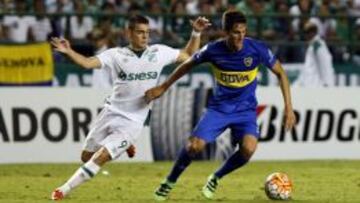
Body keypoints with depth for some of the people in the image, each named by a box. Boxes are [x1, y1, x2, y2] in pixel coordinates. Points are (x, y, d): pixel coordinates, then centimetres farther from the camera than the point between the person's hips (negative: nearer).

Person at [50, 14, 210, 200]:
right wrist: (68, 52, -32)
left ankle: (65, 190, -3)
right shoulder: (116, 54, -3)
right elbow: (87, 63, -14)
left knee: (100, 158, -15)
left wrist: (196, 33, -1)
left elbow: (188, 56, 13)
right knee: (86, 157, 10)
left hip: (131, 122, -2)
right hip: (110, 114, 2)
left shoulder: (159, 52, 2)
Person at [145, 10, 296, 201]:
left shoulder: (257, 49, -17)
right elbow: (188, 65, 4)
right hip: (219, 108, 0)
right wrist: (163, 87, 7)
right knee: (194, 146, -17)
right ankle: (169, 182, 11)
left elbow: (280, 73, -4)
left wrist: (289, 107, -9)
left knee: (248, 149, -26)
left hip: (245, 109, 0)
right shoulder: (213, 50, -14)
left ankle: (215, 178, 2)